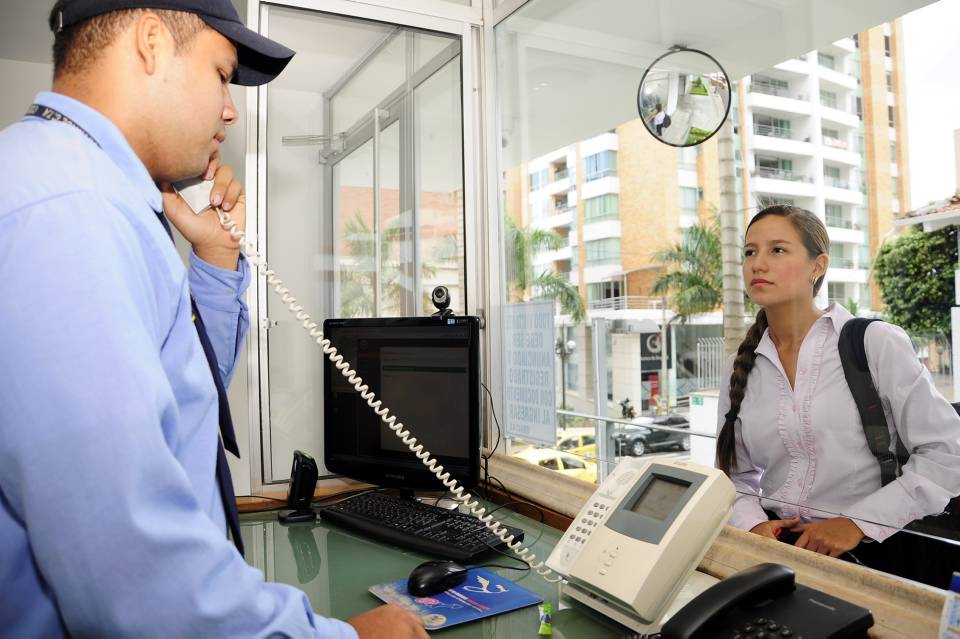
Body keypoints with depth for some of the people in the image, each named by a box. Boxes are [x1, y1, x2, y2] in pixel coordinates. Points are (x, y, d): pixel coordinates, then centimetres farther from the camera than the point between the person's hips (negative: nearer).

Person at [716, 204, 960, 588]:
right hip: (772, 552, 3)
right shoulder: (740, 369, 7)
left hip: (864, 554, -3)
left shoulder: (876, 344, -4)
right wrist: (753, 524, -7)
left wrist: (858, 522, -12)